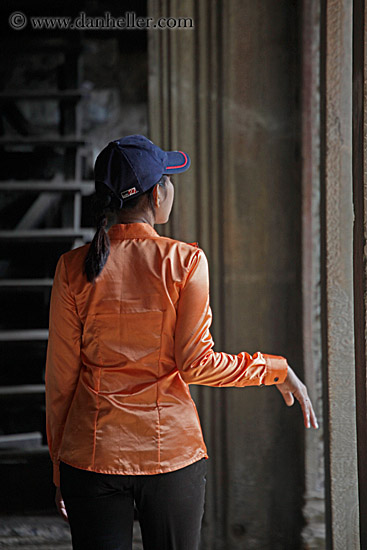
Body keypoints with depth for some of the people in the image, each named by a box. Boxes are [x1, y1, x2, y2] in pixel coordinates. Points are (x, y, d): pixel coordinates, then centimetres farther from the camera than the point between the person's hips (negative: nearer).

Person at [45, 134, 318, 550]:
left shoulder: (74, 268, -1)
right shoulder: (185, 261, -7)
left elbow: (61, 375, 2)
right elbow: (196, 365, -9)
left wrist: (59, 468, 11)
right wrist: (277, 370, 4)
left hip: (93, 453, 1)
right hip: (171, 452, -1)